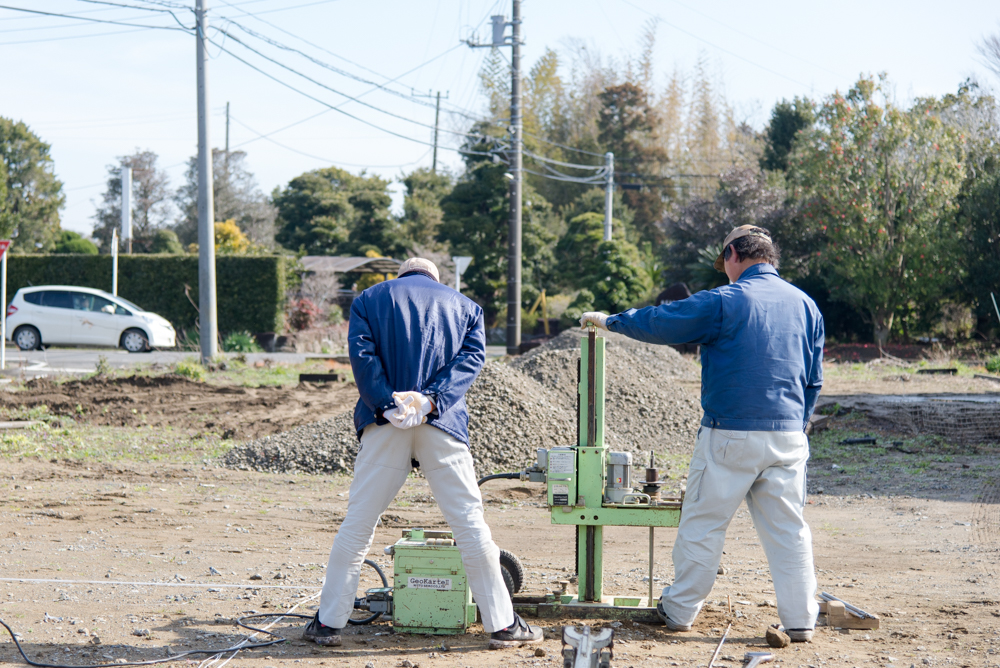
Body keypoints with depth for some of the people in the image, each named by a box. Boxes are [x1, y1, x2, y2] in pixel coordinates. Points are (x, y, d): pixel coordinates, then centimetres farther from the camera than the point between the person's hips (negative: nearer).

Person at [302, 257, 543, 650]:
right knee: (469, 522, 2)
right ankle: (502, 624, 3)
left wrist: (388, 404, -10)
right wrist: (432, 400, -12)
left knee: (357, 524, 6)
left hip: (385, 424, 0)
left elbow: (361, 352, -1)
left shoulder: (370, 299, 17)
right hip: (443, 426, 0)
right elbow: (471, 356, 1)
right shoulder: (464, 306, 20)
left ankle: (329, 622, 8)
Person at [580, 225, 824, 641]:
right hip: (789, 436, 4)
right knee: (788, 529, 7)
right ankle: (800, 620, 5)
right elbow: (813, 381, 14)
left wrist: (608, 321, 15)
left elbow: (657, 323, -1)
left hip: (730, 435, -4)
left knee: (703, 523, 6)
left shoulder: (723, 302, -7)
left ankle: (680, 611, 14)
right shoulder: (805, 305, 9)